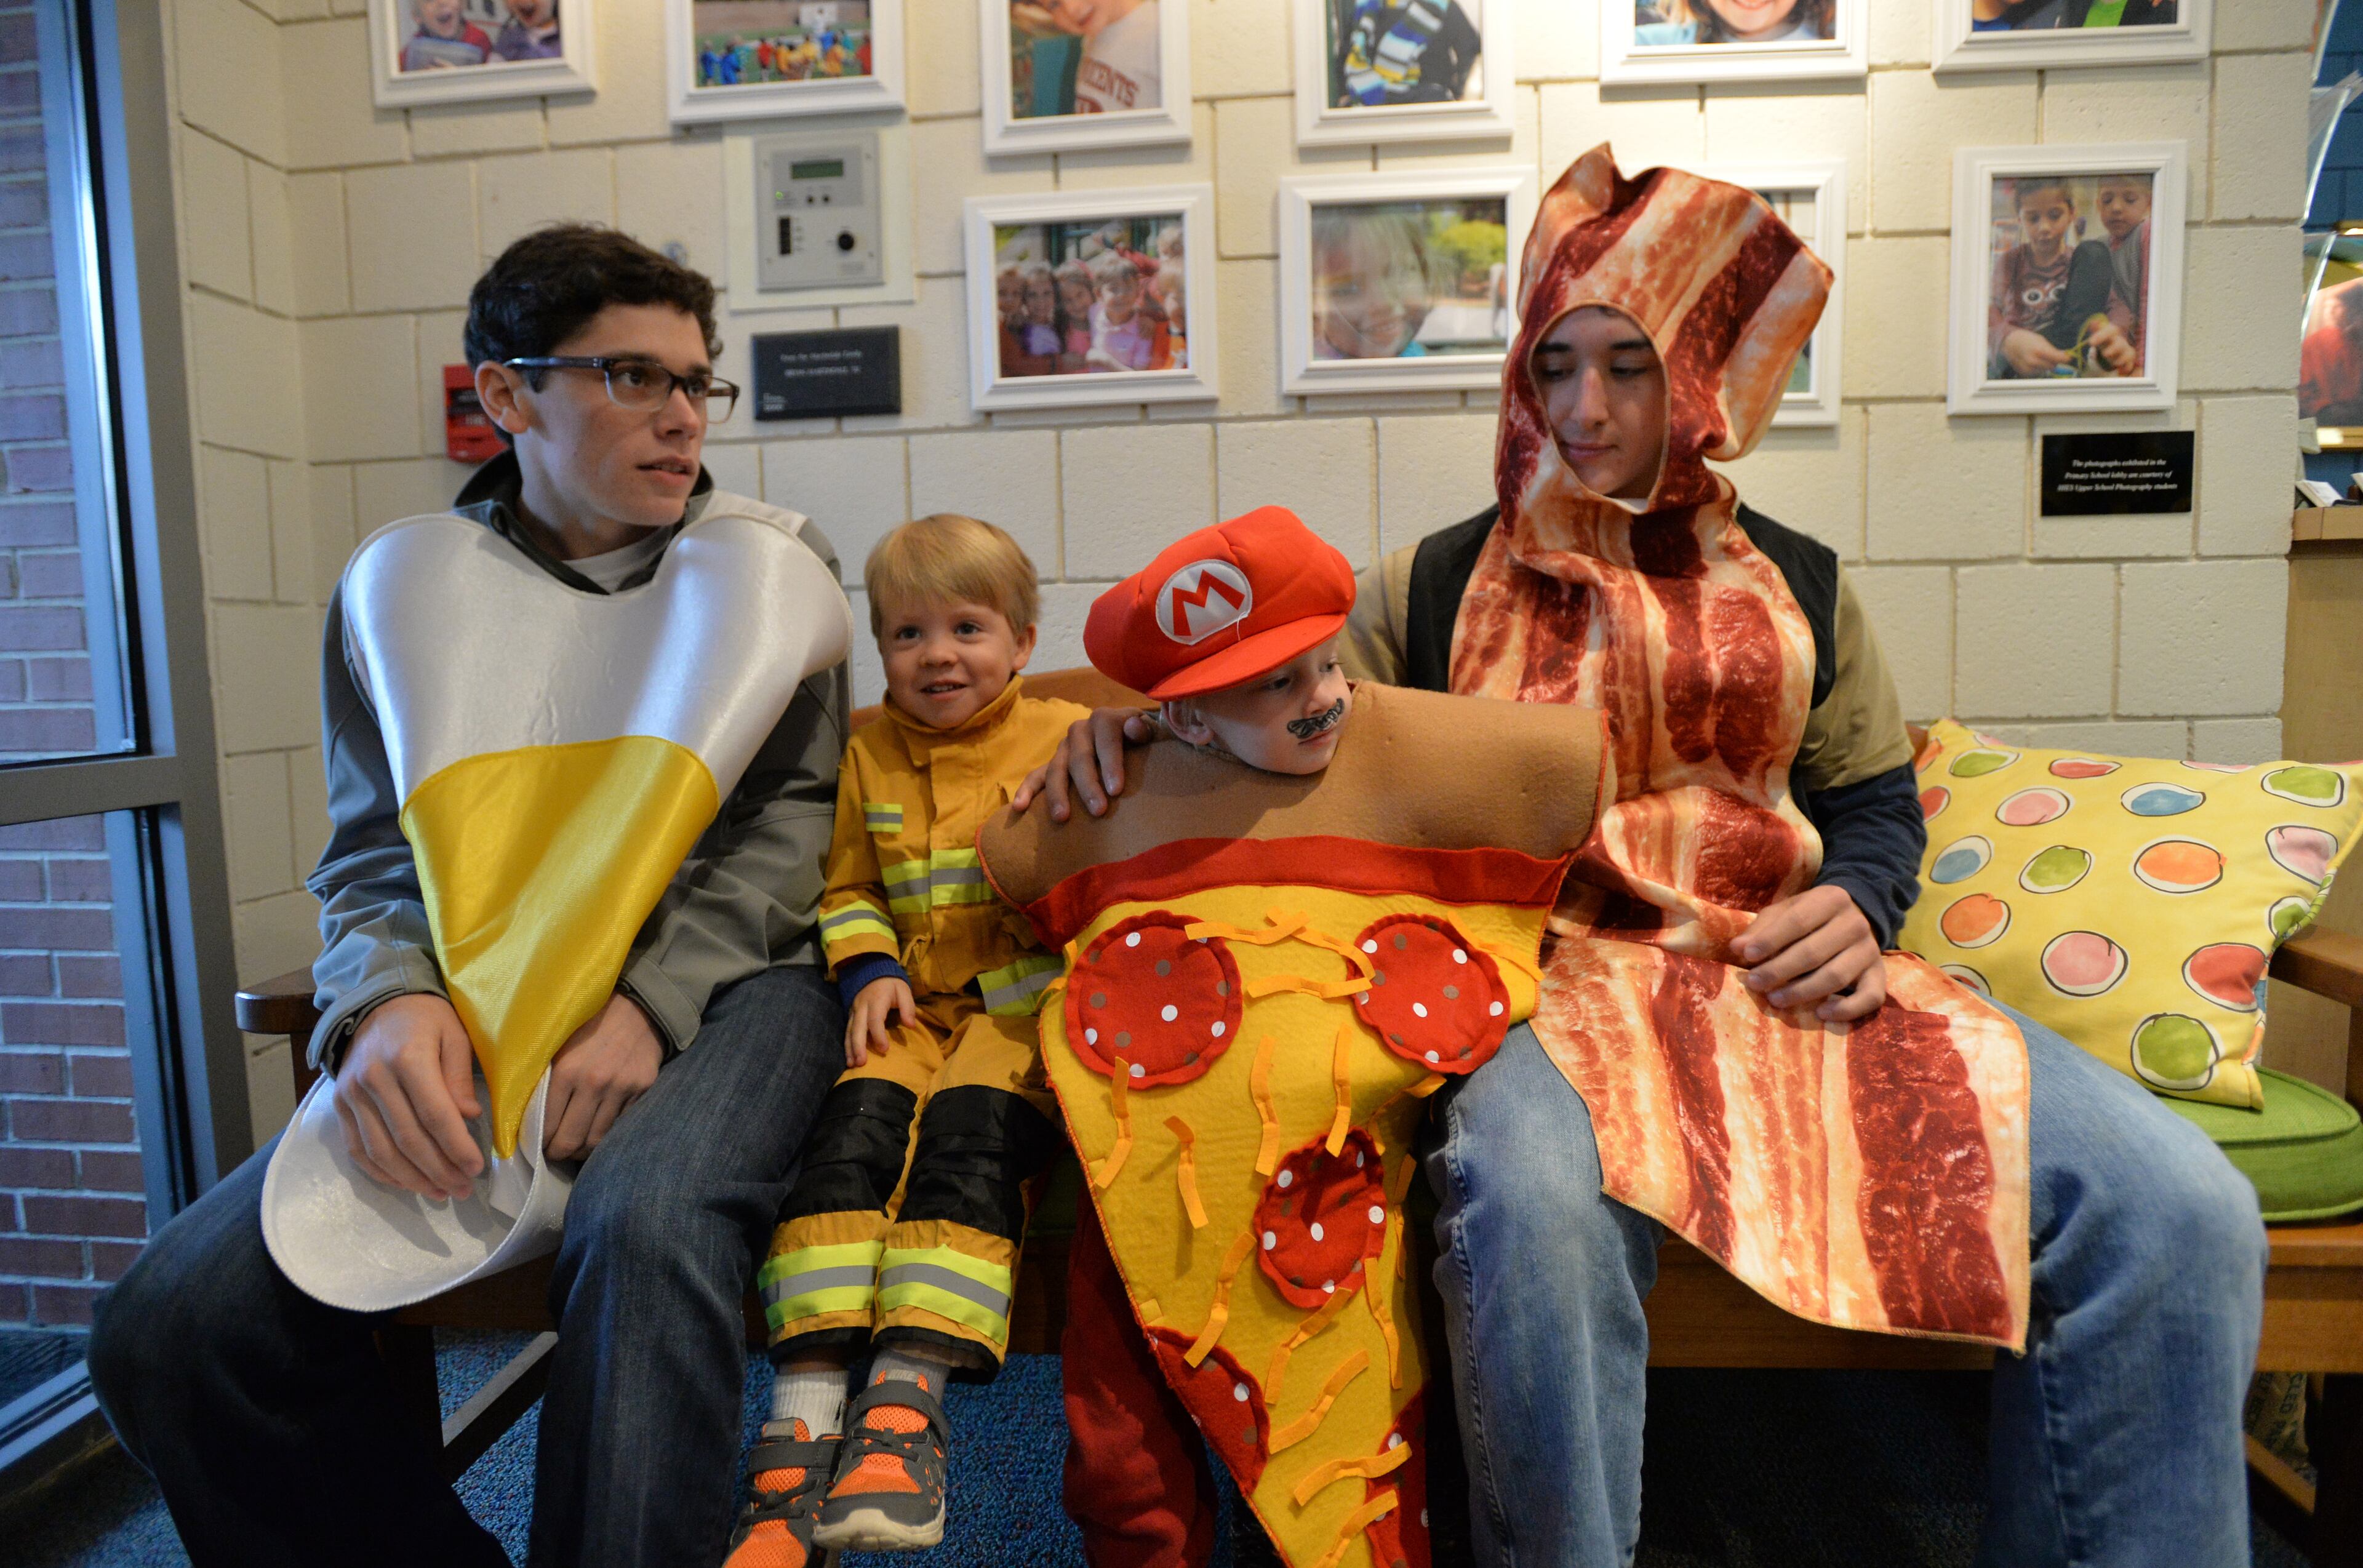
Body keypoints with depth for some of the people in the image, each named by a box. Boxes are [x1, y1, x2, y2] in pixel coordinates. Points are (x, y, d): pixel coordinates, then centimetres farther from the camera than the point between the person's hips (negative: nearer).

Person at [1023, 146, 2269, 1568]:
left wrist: (1855, 906, -1)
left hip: (1785, 971, 4)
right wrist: (1135, 718, -10)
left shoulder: (1797, 587, 19)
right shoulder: (1431, 592, 13)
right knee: (1529, 1201, -39)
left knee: (2181, 1211, -17)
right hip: (1544, 971, -3)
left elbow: (1877, 800, 22)